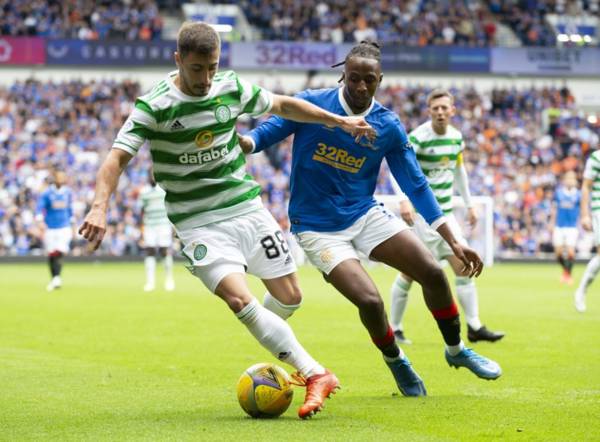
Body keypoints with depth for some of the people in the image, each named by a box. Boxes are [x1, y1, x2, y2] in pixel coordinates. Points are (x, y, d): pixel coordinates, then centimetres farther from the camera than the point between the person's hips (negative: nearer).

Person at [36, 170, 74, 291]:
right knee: (51, 254, 3)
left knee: (59, 252, -15)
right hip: (50, 228, -1)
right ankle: (53, 279, 15)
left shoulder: (68, 192, 6)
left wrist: (71, 225, 22)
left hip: (64, 227, 1)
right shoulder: (46, 193, -6)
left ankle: (57, 278, -21)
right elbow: (40, 208, -14)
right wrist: (40, 221, -30)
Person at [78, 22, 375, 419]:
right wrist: (100, 207, -36)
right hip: (198, 222, -5)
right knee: (239, 300, -23)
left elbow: (282, 105, 16)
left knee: (289, 297, 3)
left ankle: (271, 340, 38)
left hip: (246, 208, 5)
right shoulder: (154, 106, -14)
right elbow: (117, 158, -20)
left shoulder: (232, 88, 0)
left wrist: (339, 121, 19)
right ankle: (316, 376, -20)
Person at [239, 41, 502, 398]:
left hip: (365, 214, 3)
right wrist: (243, 141, -33)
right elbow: (265, 134, -6)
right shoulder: (311, 104, -10)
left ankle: (456, 350, 19)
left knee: (433, 272, -9)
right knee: (370, 301, -20)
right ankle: (394, 360, 13)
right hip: (318, 227, -3)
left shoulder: (389, 127, -3)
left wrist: (453, 241, -1)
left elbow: (416, 186, 2)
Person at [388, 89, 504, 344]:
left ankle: (474, 327, 4)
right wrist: (403, 200, -38)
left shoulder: (456, 137, 7)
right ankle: (394, 329, 9)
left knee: (464, 265, 1)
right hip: (420, 213, -7)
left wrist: (469, 204, 22)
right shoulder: (418, 138, -15)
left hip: (445, 213, 7)